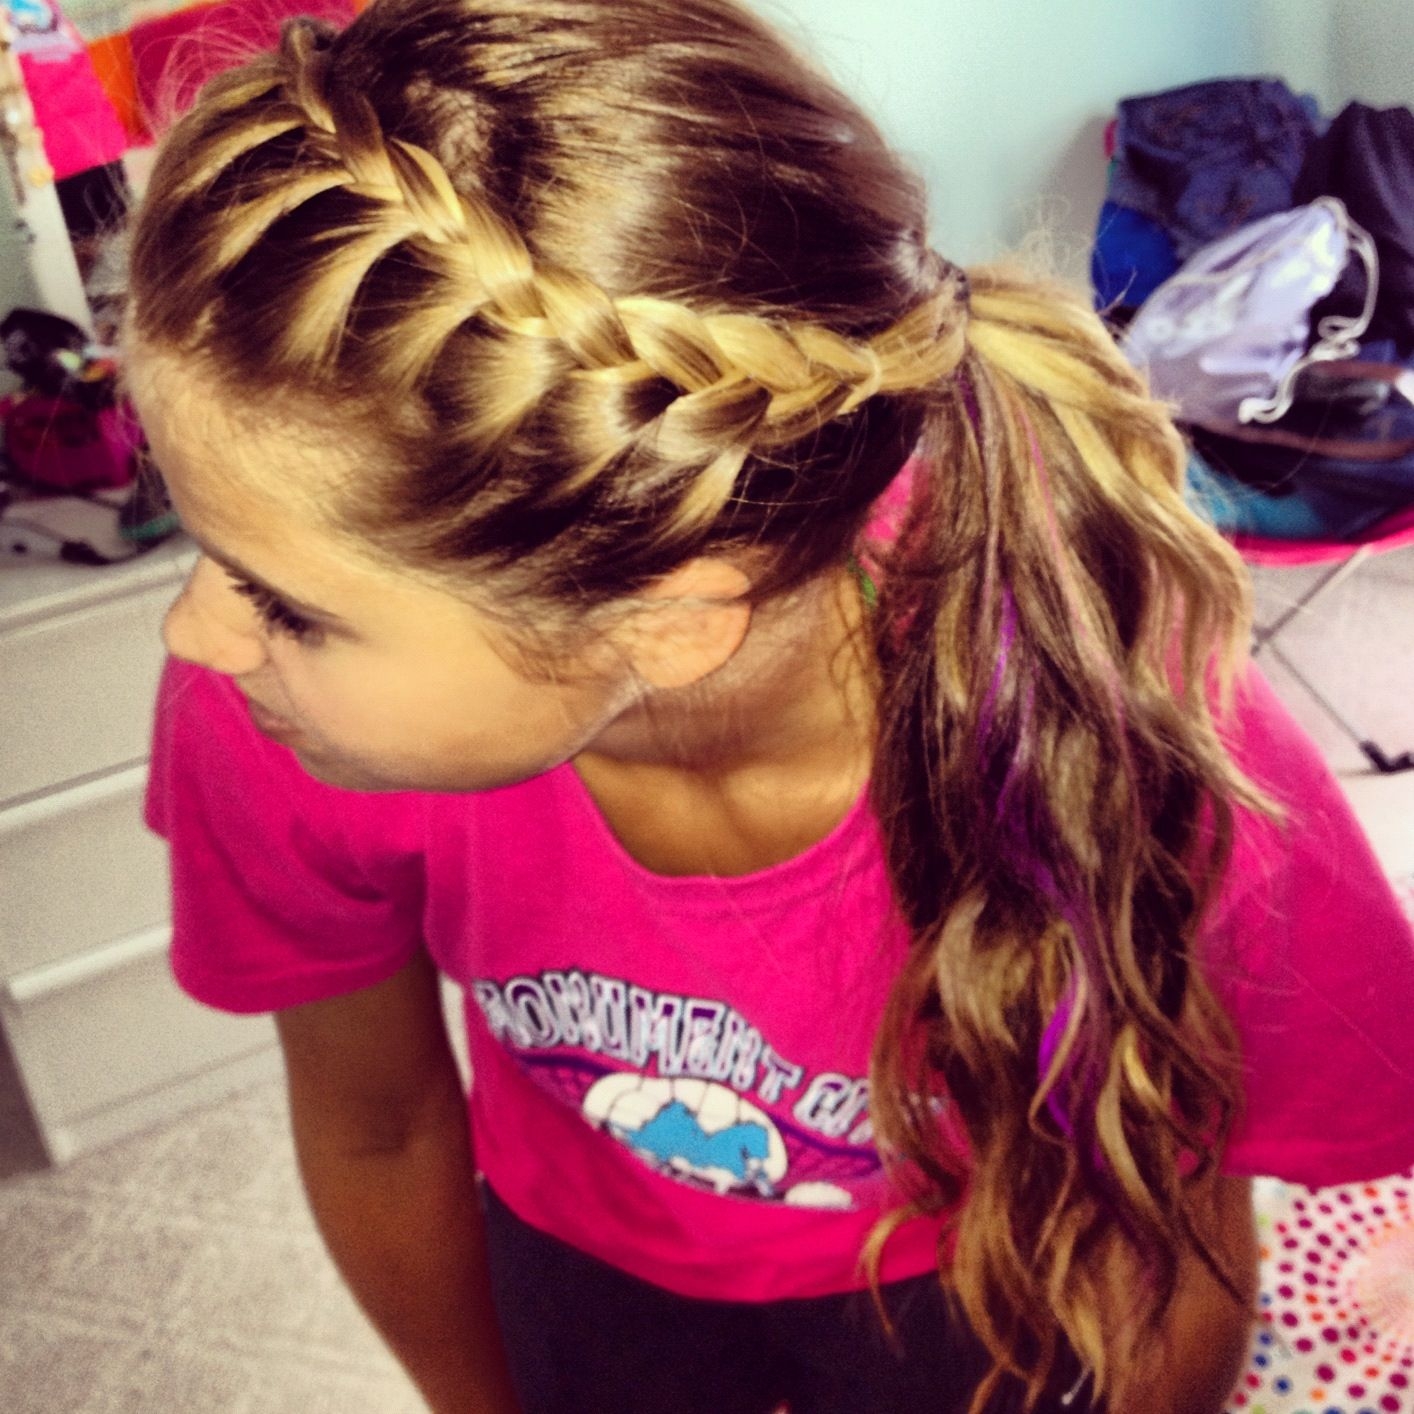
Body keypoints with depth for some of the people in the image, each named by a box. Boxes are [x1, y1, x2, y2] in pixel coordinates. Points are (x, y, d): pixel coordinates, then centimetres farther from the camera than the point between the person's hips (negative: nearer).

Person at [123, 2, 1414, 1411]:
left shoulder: (1158, 787, -40)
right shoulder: (262, 708, -31)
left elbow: (1172, 1260, -17)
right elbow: (377, 1135, -11)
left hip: (974, 1288, -1)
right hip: (588, 1277, 2)